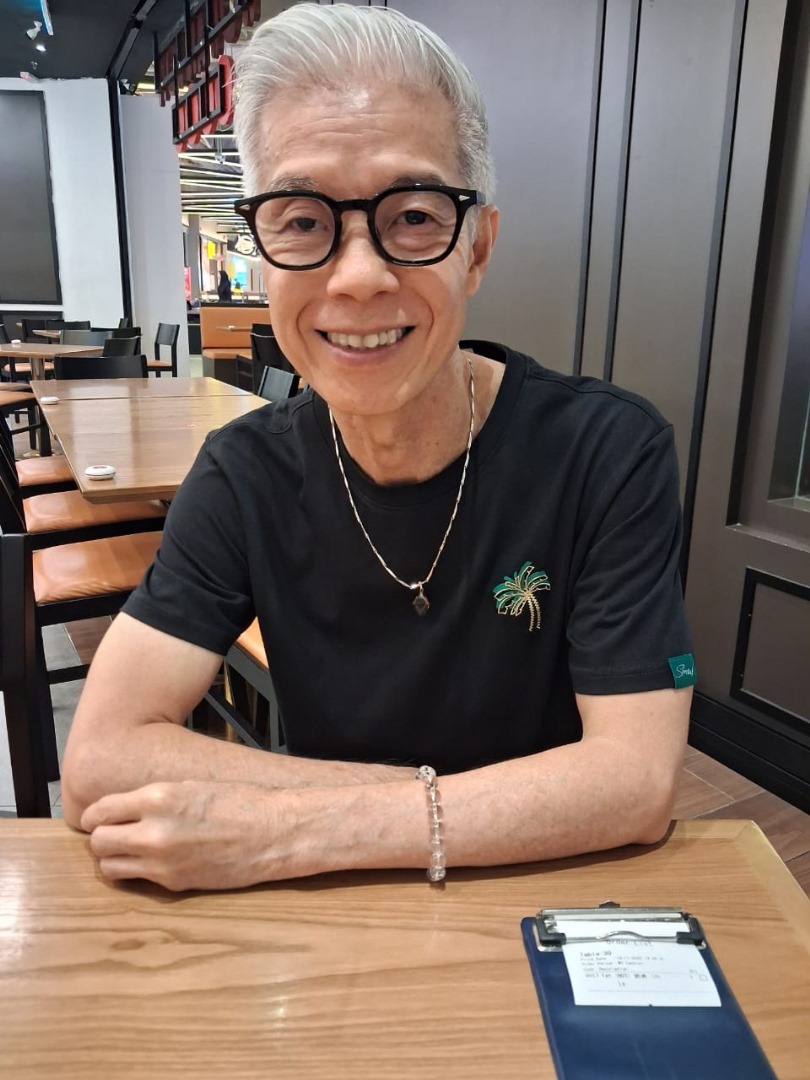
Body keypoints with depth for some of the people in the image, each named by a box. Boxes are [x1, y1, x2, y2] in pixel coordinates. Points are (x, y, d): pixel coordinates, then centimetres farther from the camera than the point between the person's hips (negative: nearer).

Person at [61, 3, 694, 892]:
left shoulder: (608, 451, -16)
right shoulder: (246, 472, -10)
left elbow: (638, 780, -20)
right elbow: (97, 762, -17)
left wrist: (281, 833, -24)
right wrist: (491, 804, -21)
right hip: (332, 916, 1)